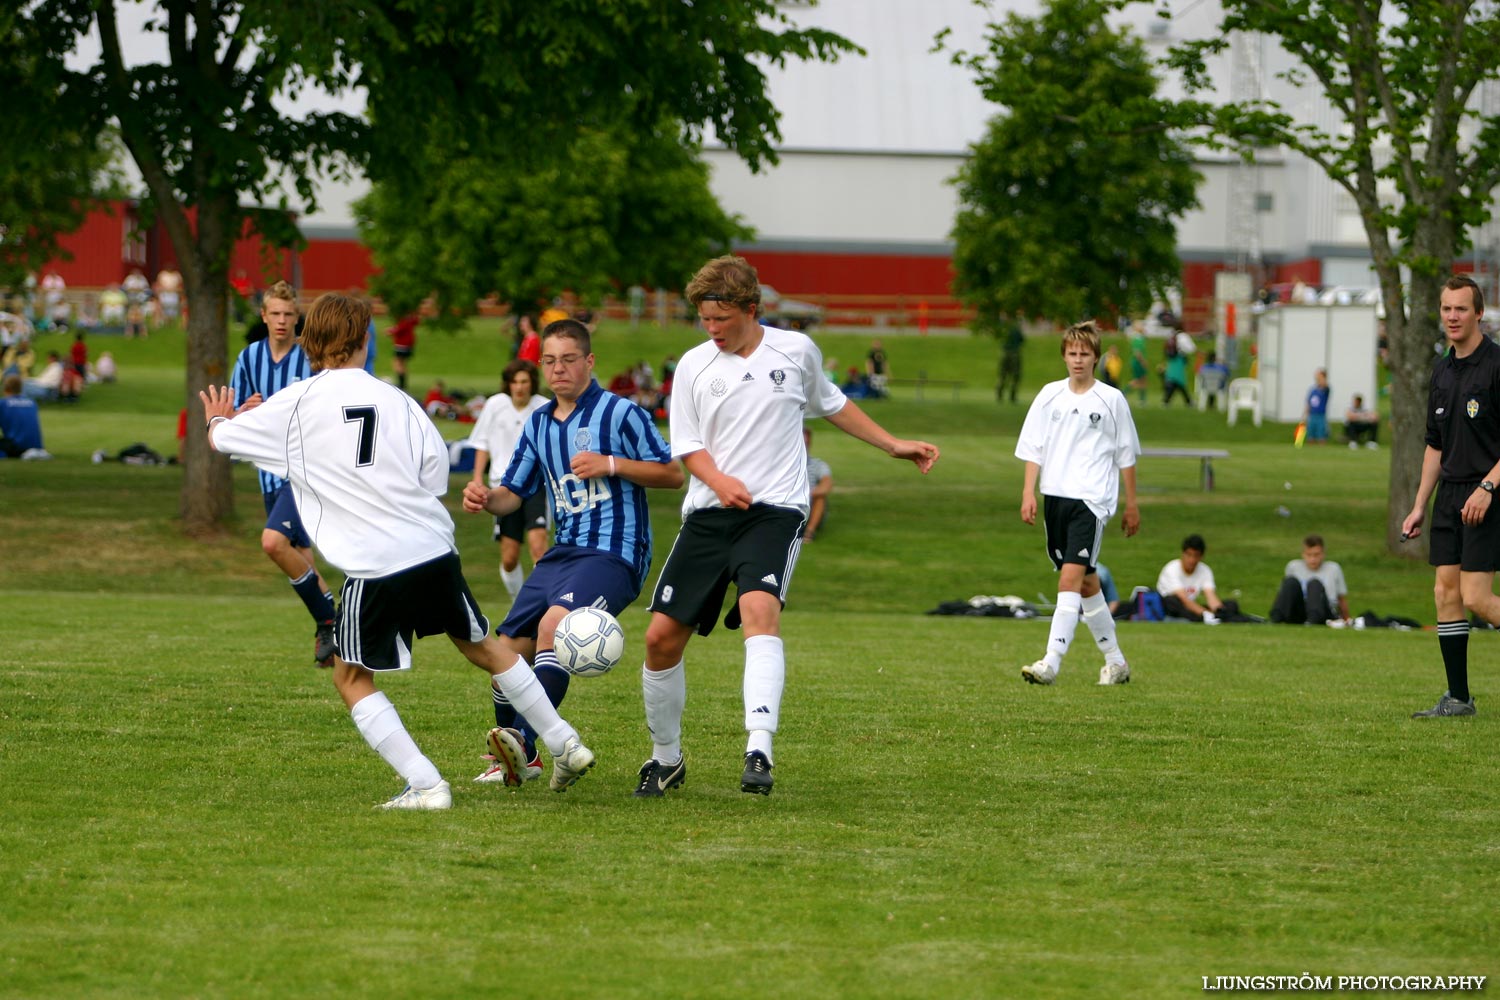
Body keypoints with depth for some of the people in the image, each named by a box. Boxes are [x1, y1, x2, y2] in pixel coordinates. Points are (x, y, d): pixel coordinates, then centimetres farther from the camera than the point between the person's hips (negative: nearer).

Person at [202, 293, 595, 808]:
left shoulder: (297, 403, -1)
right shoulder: (397, 401, 6)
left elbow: (221, 437, 12)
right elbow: (436, 477, 5)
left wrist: (218, 420, 36)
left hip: (372, 568, -4)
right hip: (435, 551, 4)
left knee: (352, 679, 13)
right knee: (480, 645, 25)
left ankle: (425, 784, 1)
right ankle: (565, 744, 33)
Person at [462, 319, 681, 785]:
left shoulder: (619, 412, -4)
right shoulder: (538, 423, 15)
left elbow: (672, 474, -5)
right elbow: (513, 494, 17)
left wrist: (610, 464, -17)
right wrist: (486, 498, -6)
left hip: (614, 554, -7)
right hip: (562, 552, 7)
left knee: (553, 623, -31)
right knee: (509, 649, 0)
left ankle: (523, 741, -38)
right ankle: (515, 761, 20)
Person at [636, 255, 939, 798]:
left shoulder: (796, 351, 5)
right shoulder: (694, 366, 4)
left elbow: (830, 404, 24)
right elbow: (688, 445, 5)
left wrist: (893, 445, 25)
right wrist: (718, 480, -16)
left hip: (775, 509, -2)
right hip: (708, 513, 2)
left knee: (760, 607, -31)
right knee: (662, 636, -2)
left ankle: (759, 750, -40)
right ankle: (666, 757, 20)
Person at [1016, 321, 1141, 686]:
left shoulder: (1111, 400, 1)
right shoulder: (1050, 395, 8)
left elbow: (1126, 456, 8)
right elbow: (1033, 447, 9)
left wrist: (1131, 505, 9)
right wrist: (1029, 492, -2)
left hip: (1092, 499, -4)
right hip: (1055, 496, 4)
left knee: (1071, 577, -18)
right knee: (1086, 581, 12)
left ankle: (1051, 663, -24)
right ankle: (1115, 662, 24)